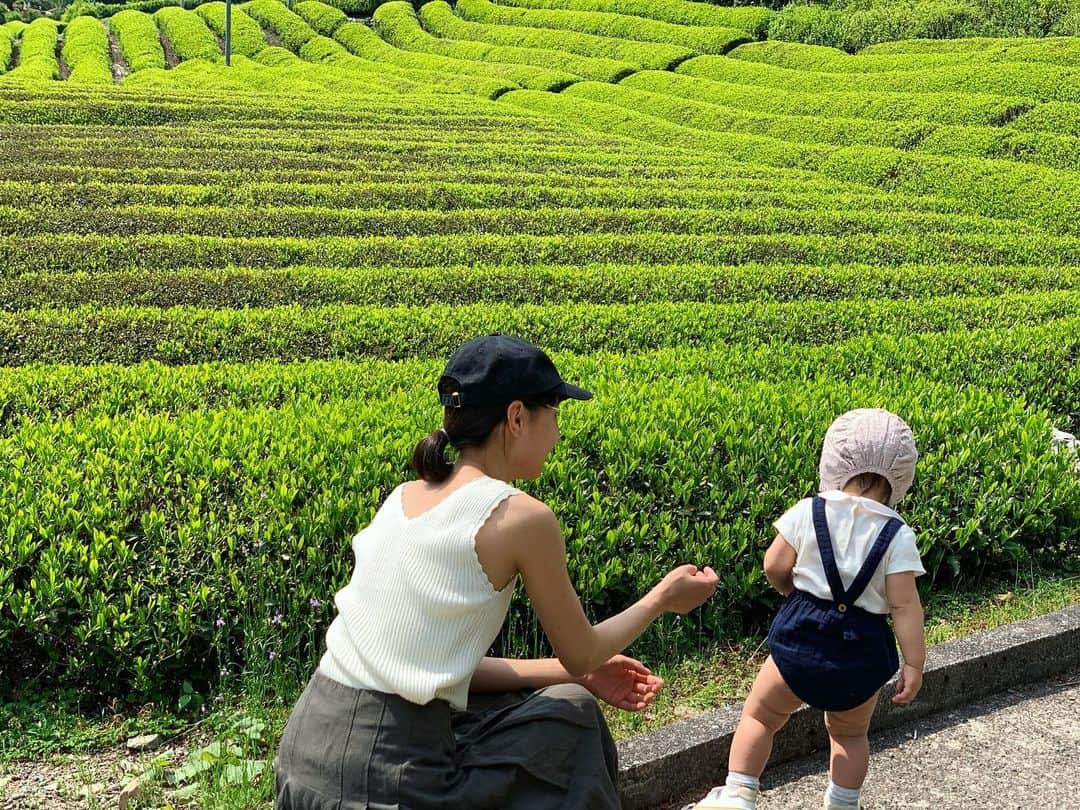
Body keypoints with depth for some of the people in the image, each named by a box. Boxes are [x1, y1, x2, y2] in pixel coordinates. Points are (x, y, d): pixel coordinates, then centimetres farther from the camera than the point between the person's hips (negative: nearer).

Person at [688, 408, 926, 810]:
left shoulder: (808, 512, -6)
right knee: (850, 733, 25)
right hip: (862, 651, 1)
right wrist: (914, 664, -4)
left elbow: (775, 569, -3)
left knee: (759, 716, 17)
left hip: (801, 638, -1)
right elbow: (904, 605, -10)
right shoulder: (897, 535, -7)